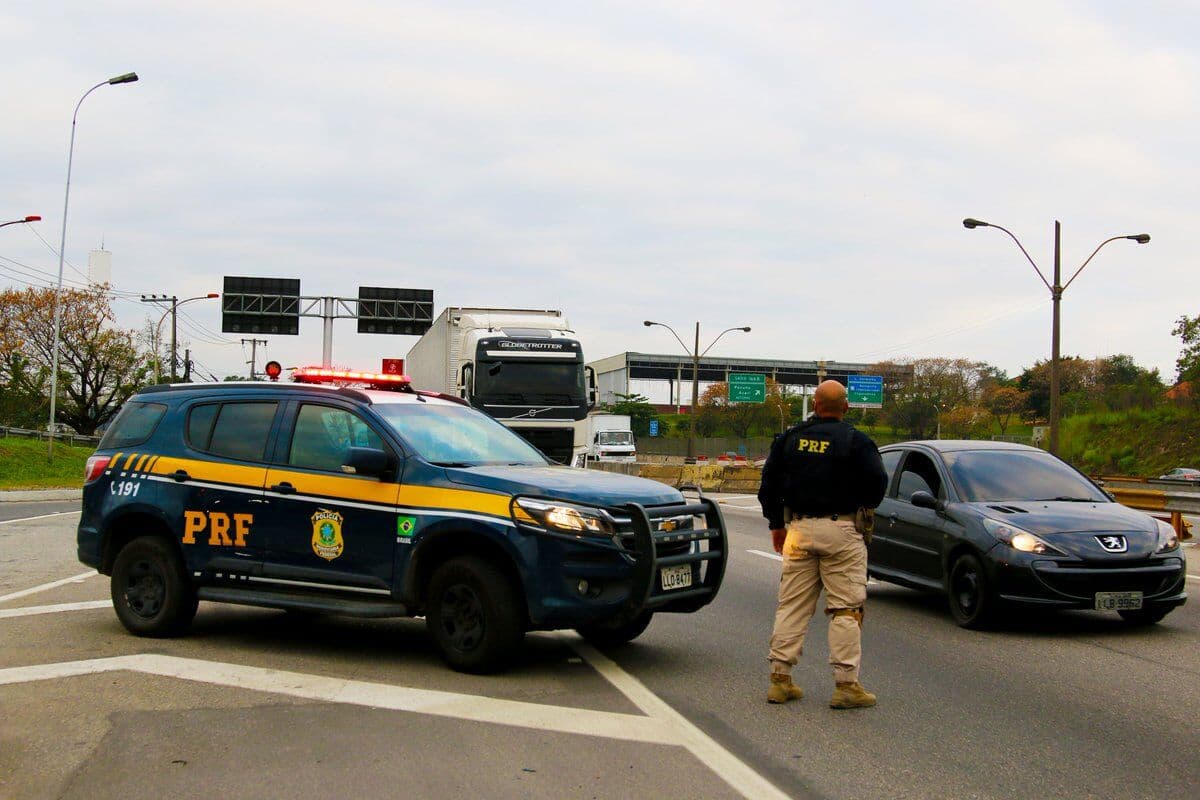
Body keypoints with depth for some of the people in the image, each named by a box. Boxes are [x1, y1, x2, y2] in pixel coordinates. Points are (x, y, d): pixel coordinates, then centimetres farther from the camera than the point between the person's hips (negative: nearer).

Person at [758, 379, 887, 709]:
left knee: (792, 605, 9)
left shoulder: (789, 438, 6)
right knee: (846, 608, 0)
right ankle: (846, 684, -2)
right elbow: (877, 482, -9)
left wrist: (776, 524, 20)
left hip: (799, 529, 4)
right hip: (842, 531, -4)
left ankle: (780, 678, 9)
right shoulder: (855, 441, -6)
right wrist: (864, 509, 12)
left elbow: (769, 483, 10)